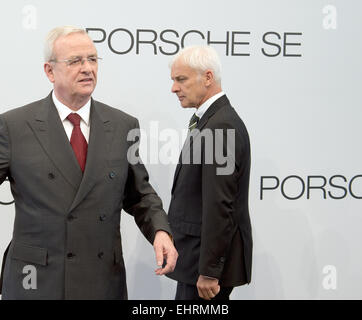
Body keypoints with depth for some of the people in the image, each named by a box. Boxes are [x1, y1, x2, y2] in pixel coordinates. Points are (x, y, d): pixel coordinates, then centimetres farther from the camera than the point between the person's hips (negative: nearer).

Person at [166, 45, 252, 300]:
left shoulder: (221, 127, -19)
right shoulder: (209, 121, 14)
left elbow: (219, 206, -23)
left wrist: (208, 271, -22)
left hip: (209, 258, -10)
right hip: (199, 253, 10)